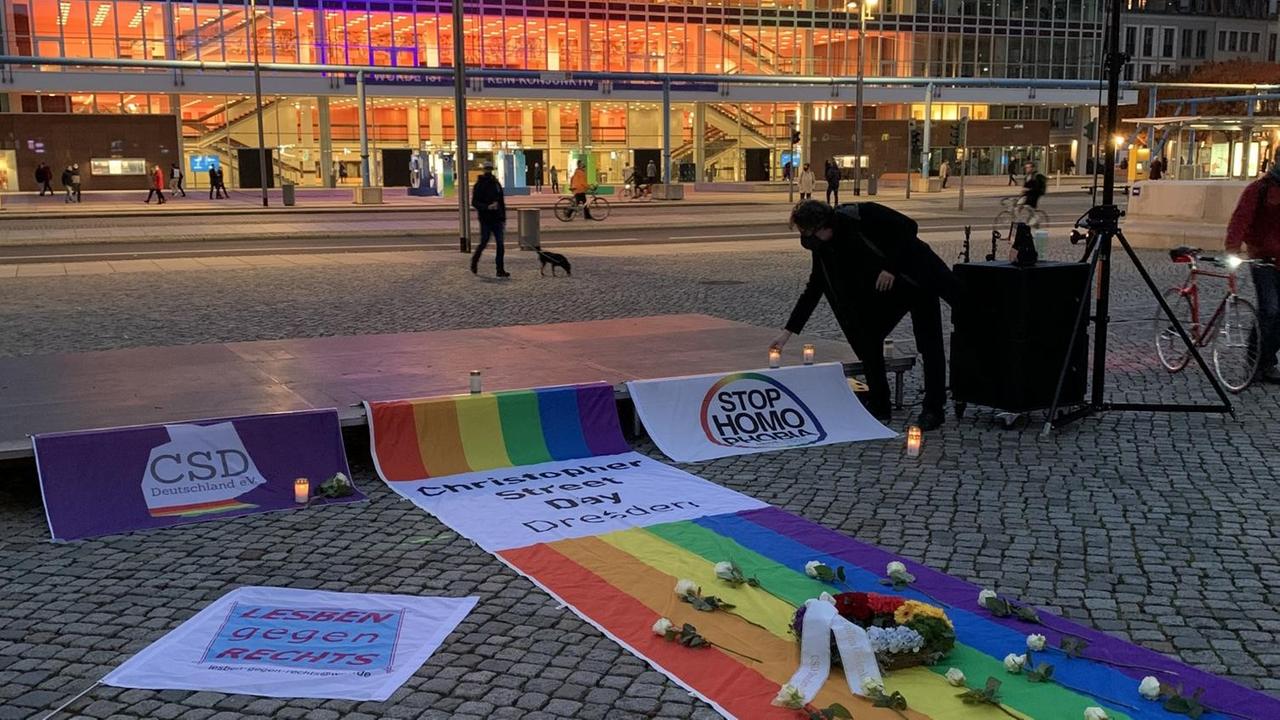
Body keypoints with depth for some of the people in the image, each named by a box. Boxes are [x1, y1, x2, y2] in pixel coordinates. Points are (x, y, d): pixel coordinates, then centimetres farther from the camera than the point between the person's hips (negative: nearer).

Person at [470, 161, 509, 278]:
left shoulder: (496, 184, 12)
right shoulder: (479, 185, -2)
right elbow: (474, 203, -9)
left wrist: (503, 219, 13)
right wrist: (488, 207, -23)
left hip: (497, 219, 4)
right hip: (485, 219, -4)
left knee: (500, 244, -3)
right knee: (484, 242, 2)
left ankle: (500, 270, -2)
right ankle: (474, 260, 29)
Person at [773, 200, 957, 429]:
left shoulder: (861, 215, -25)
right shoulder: (823, 248, -4)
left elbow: (908, 227, -22)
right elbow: (812, 290, 1)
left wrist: (891, 268, -25)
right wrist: (788, 332, -1)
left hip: (919, 279, -7)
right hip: (887, 289, 7)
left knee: (930, 344, -6)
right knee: (867, 338, 0)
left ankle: (933, 409, 1)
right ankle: (879, 404, 10)